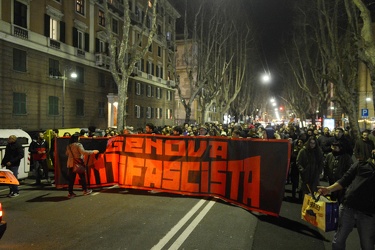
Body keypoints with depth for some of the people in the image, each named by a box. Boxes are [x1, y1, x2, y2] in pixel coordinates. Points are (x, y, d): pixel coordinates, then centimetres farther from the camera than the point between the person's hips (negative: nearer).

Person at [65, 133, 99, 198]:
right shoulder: (78, 145, -12)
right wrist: (93, 152, -17)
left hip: (70, 164, 6)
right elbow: (83, 152, -22)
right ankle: (85, 190, 17)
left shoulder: (68, 146, 8)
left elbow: (67, 153, 21)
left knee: (71, 178, 7)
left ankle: (70, 193, 8)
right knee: (82, 177, 8)